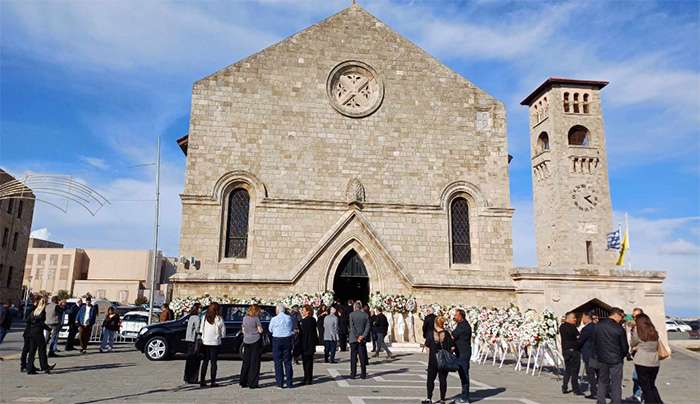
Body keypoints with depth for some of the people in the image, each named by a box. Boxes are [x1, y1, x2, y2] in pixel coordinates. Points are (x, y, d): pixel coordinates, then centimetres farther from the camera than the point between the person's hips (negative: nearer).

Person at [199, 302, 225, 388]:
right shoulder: (219, 319, -10)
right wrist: (220, 336, 15)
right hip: (215, 343, -3)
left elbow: (201, 330, 4)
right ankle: (213, 382, 5)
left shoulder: (204, 317, -2)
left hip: (205, 342, 3)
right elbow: (223, 331, -3)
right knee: (213, 362, 4)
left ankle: (202, 381, 13)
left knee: (205, 362, 12)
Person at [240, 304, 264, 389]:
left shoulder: (244, 318, 6)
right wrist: (262, 330, 9)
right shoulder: (256, 318, -11)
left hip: (246, 341, 5)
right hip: (256, 341, -5)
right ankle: (252, 383, 2)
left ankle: (243, 382, 16)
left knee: (246, 362, 13)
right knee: (255, 363, 1)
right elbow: (260, 330, -11)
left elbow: (243, 330, 12)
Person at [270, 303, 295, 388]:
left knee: (278, 362, 6)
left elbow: (270, 330, 5)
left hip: (277, 340, -3)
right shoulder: (290, 318, -1)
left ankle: (280, 383, 6)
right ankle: (289, 383, 11)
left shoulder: (274, 319, -9)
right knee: (288, 362, 9)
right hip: (288, 340, 3)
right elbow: (292, 329, 9)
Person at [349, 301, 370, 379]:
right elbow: (367, 327, -4)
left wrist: (357, 337, -8)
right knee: (362, 357, 7)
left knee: (353, 357, 5)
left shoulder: (351, 314, -5)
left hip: (353, 338, -2)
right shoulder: (365, 315, 2)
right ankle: (363, 374, 8)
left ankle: (353, 374, 4)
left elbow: (352, 327, -10)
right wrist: (363, 336, -8)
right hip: (362, 339, 2)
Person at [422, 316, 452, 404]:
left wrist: (429, 359, 8)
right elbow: (452, 348, -8)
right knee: (443, 379, 8)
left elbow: (428, 348, -2)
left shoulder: (430, 334, -6)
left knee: (430, 379, 11)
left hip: (433, 360, 0)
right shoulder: (447, 334, -6)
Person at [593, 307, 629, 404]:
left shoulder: (598, 325, -2)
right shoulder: (619, 329, -16)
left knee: (602, 382, 15)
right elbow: (624, 346, -6)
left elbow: (594, 341, 4)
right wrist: (622, 355, 14)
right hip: (615, 360, -4)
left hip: (601, 359, 4)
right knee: (616, 384, 5)